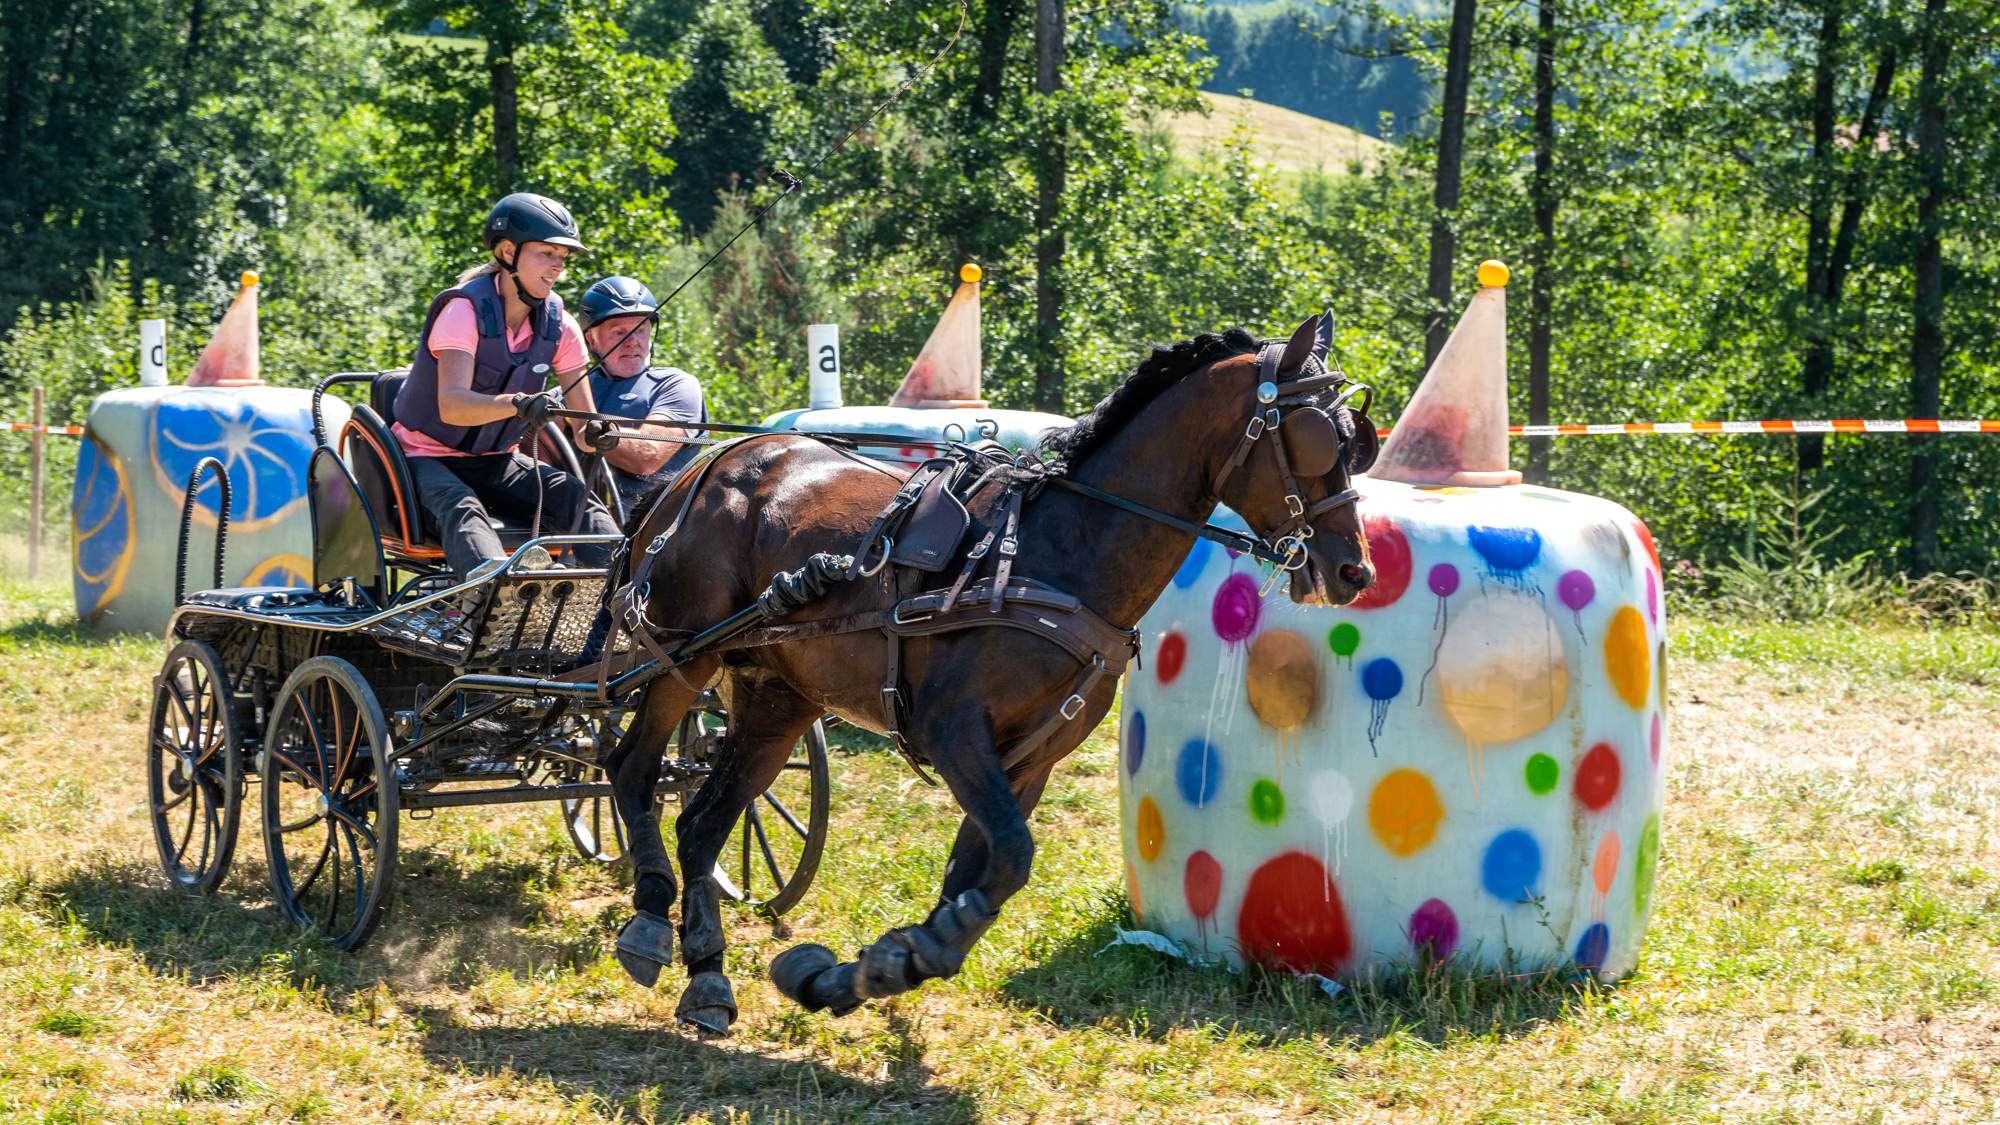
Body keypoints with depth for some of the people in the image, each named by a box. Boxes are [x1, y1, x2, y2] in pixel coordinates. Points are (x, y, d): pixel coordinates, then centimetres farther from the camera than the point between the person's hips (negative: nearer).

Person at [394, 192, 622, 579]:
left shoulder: (559, 325, -2)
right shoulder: (465, 311, -20)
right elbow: (451, 406, -35)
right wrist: (517, 403, -53)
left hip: (496, 461, 6)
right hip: (429, 457, -6)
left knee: (574, 497, -22)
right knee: (460, 508, -38)